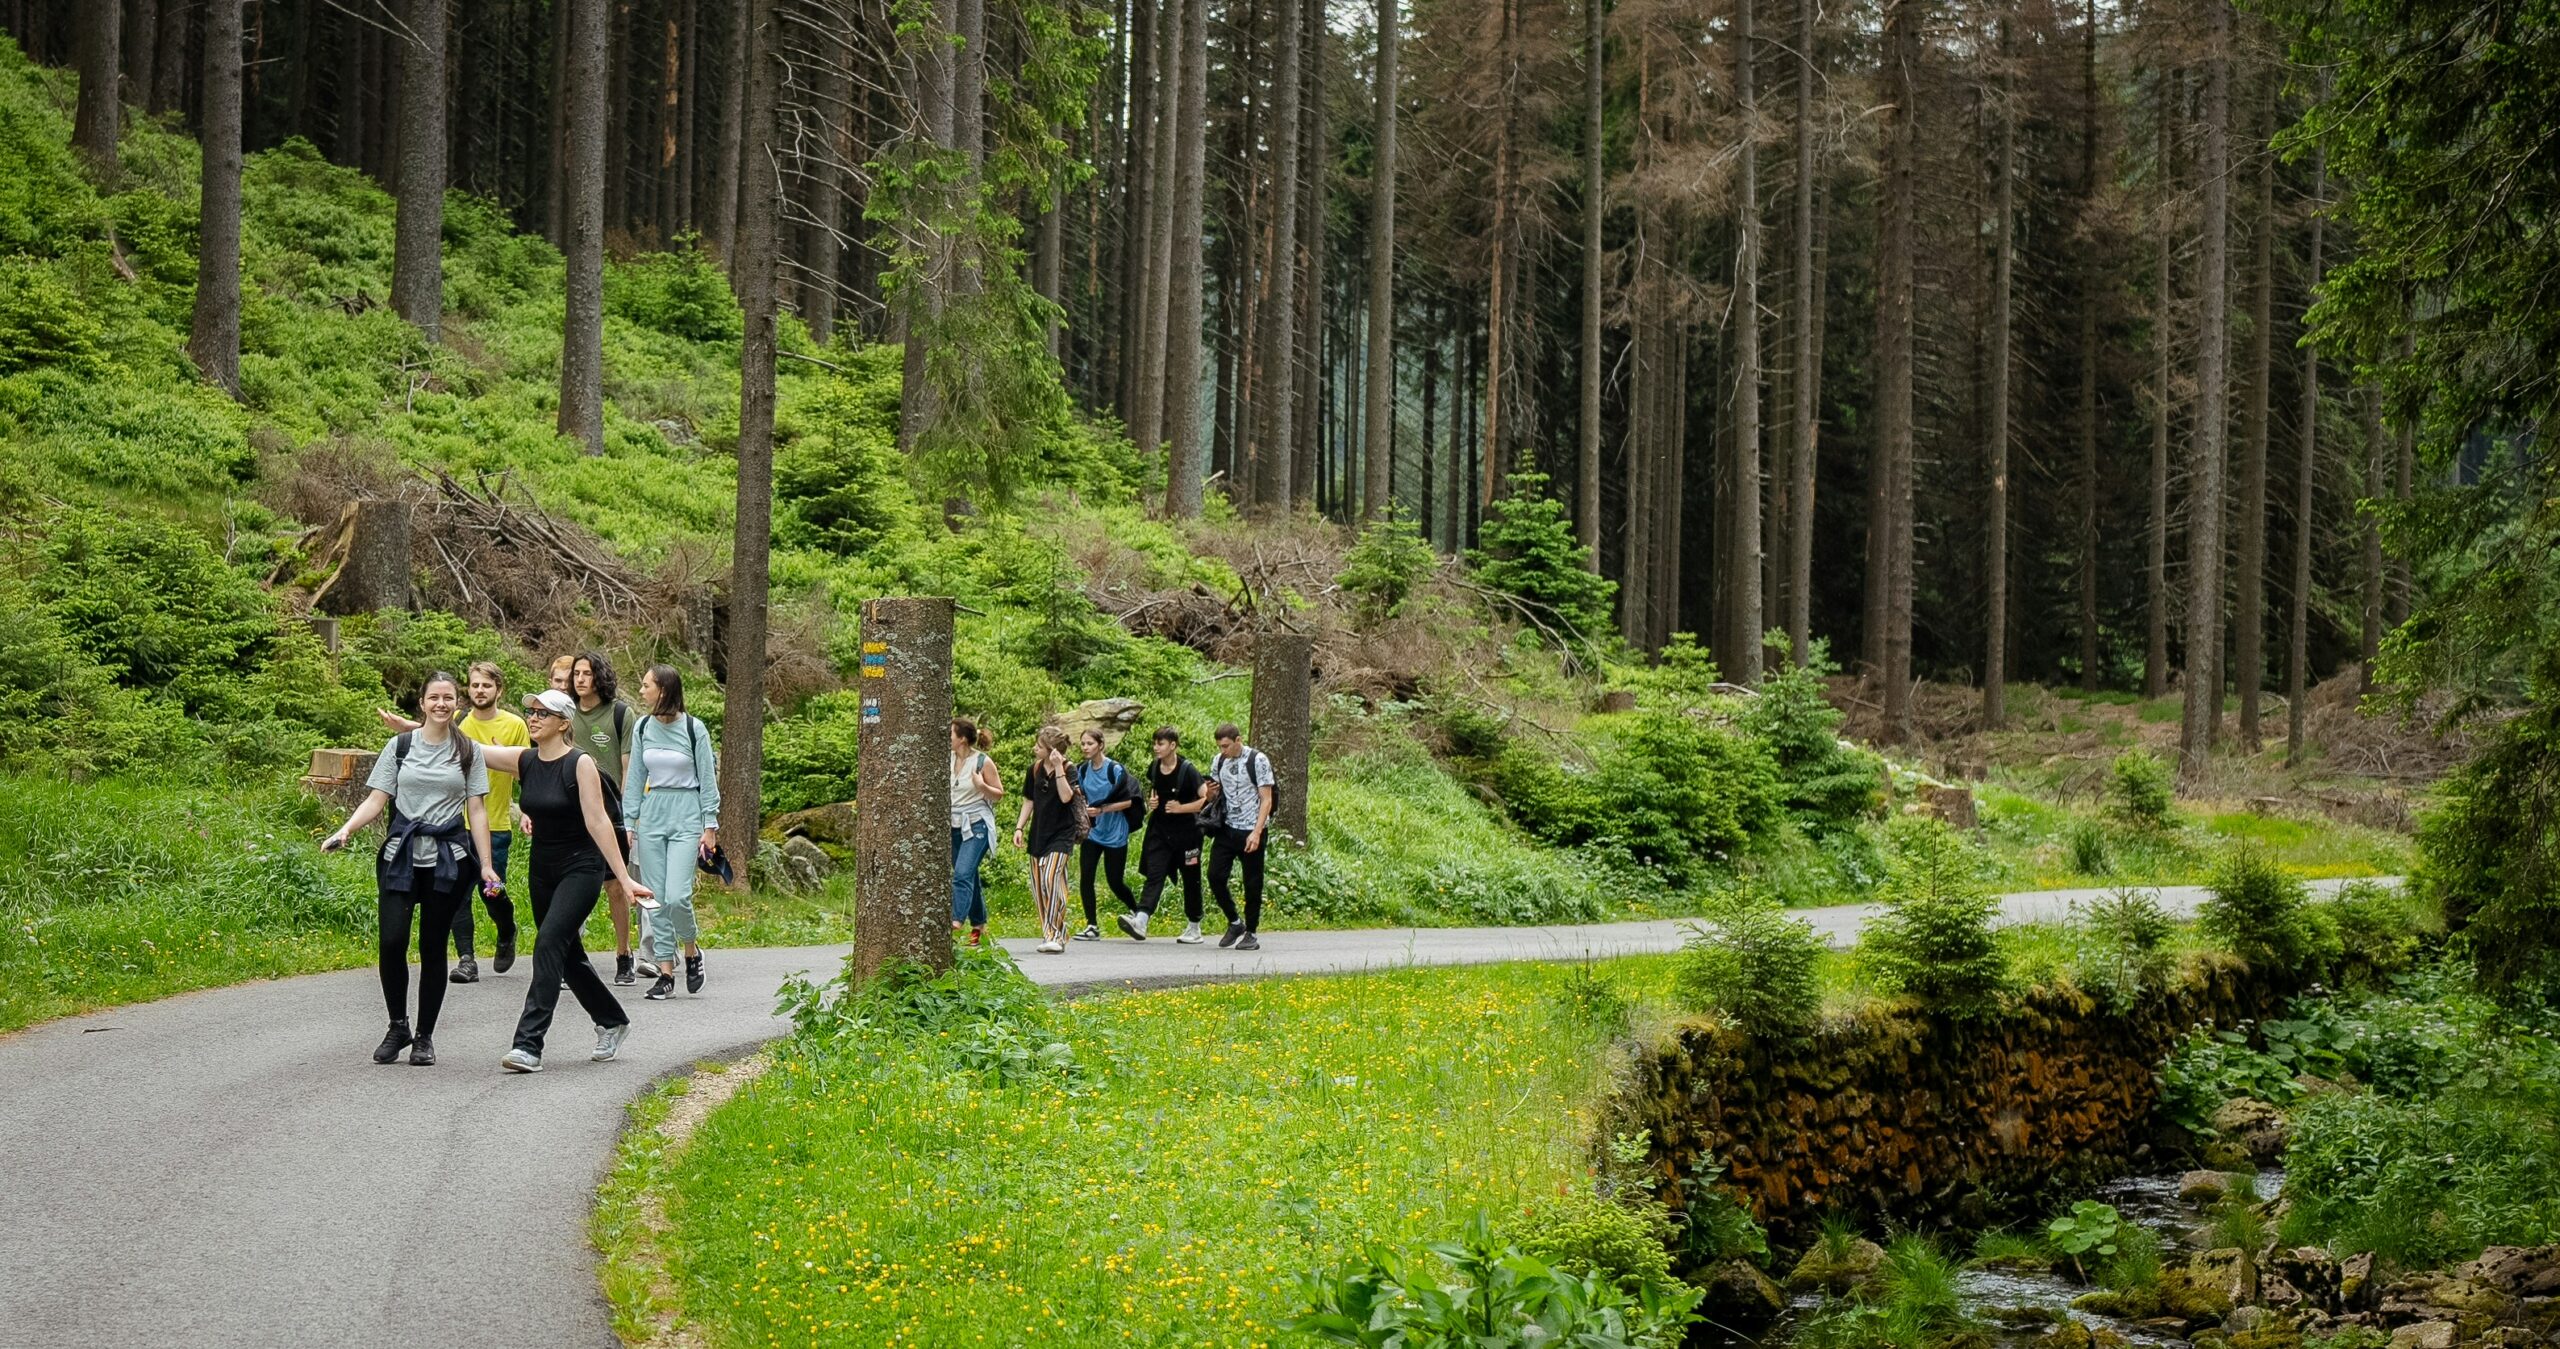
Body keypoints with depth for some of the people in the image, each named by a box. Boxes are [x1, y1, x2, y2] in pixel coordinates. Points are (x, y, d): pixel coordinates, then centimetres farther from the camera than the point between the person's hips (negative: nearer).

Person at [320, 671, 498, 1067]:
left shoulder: (468, 752, 8)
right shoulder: (400, 746, 7)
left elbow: (476, 811, 6)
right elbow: (376, 800, 5)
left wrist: (486, 867, 0)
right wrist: (344, 831, -12)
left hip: (448, 859, 0)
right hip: (401, 856, 0)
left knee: (433, 948, 3)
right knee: (391, 942, -13)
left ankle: (424, 1036, 14)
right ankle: (398, 1027, 6)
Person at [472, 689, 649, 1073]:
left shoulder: (580, 764, -13)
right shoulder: (524, 761, 3)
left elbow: (597, 821, -18)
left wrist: (623, 877, -21)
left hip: (581, 868, -7)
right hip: (542, 871, 7)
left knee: (549, 943, -19)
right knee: (567, 955, 14)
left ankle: (529, 1045, -23)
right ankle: (612, 1023, 35)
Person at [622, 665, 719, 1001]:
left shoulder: (694, 729, -6)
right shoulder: (643, 728, 6)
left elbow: (707, 780, -2)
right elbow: (635, 778, 12)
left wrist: (710, 826, -4)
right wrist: (628, 822, 8)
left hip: (686, 818, -4)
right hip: (652, 816, 5)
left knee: (676, 897, -15)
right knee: (656, 899, 3)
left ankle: (691, 950, 12)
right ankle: (665, 972, 9)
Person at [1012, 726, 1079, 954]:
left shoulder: (1068, 771, -8)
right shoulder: (1035, 770, 7)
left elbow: (1066, 796, -25)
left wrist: (1058, 768, -26)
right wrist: (1019, 828, 9)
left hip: (1060, 834, -6)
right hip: (1038, 833, 6)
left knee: (1051, 879, -20)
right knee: (1038, 884, 6)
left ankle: (1055, 936, -19)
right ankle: (1050, 933, 17)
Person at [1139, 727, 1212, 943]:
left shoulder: (1187, 771, -13)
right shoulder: (1154, 769, 4)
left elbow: (1207, 799, -13)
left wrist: (1181, 808, -19)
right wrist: (1151, 802, 3)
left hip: (1186, 833, -4)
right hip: (1160, 831, 4)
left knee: (1190, 880, 8)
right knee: (1154, 875, -10)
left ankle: (1194, 928, 21)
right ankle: (1141, 921, -25)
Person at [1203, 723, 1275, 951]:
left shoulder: (1258, 761, -10)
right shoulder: (1218, 761, 7)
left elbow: (1266, 800, -11)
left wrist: (1256, 832, -20)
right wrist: (1211, 792, -6)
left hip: (1251, 831, -5)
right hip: (1226, 829, 5)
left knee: (1252, 883, 1)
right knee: (1215, 876, -3)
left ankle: (1251, 933, 13)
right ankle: (1234, 923, 16)